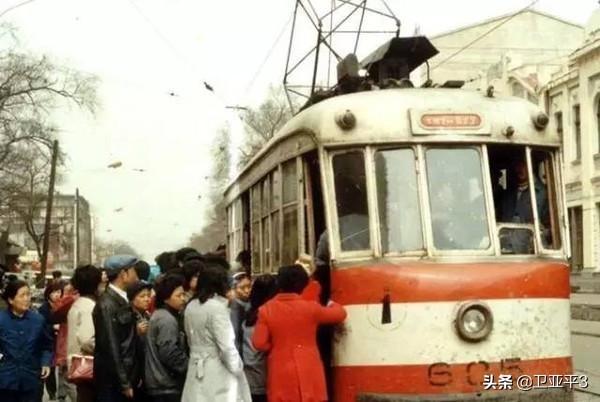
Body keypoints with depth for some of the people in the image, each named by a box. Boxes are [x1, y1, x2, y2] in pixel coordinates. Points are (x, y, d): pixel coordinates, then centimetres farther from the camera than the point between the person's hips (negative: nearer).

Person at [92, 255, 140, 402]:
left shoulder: (122, 300, 11)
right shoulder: (107, 304, -16)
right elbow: (110, 348, -18)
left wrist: (131, 379, 10)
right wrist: (124, 383, -17)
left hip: (126, 376, 8)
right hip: (113, 381, -8)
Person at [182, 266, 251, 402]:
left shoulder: (190, 307, 7)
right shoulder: (217, 307, -15)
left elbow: (190, 340, 12)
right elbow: (226, 346, -17)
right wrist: (238, 369, -4)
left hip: (197, 369, 7)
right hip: (218, 370, -7)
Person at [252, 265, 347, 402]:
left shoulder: (266, 310, -3)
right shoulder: (310, 308, -5)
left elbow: (259, 343, -7)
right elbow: (340, 314, 10)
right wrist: (332, 304, 32)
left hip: (280, 374, 1)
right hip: (309, 372, -1)